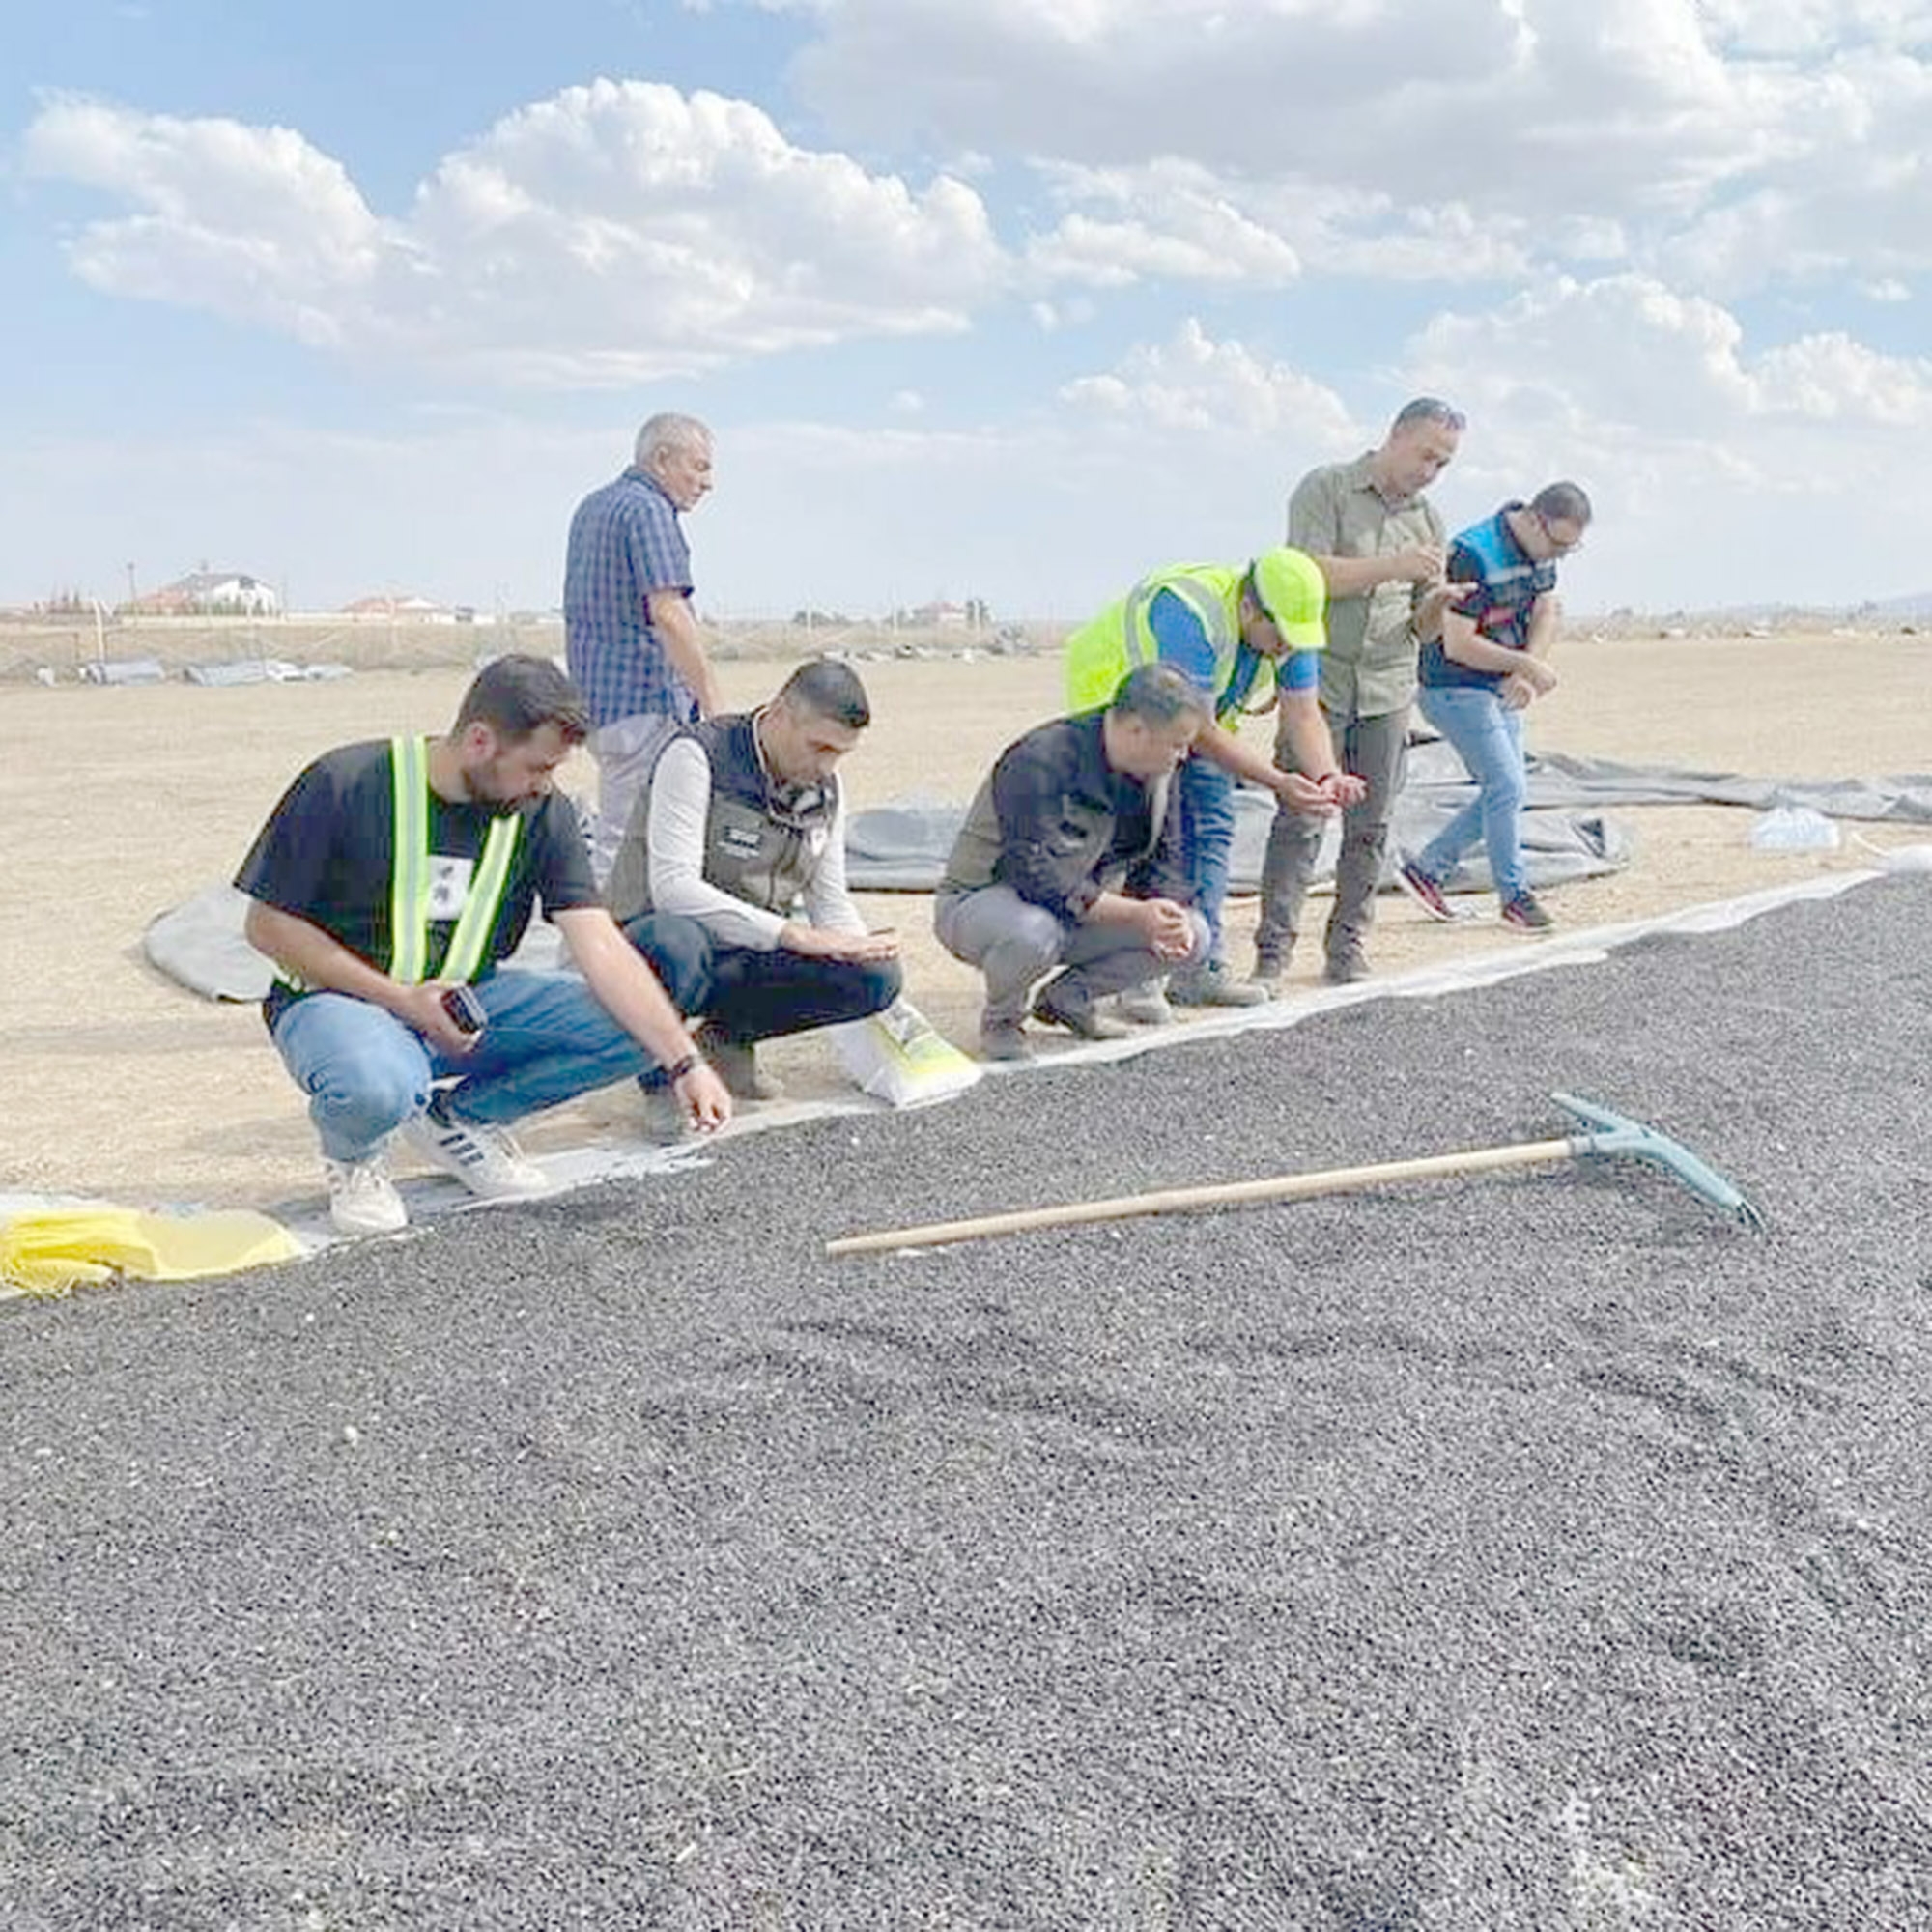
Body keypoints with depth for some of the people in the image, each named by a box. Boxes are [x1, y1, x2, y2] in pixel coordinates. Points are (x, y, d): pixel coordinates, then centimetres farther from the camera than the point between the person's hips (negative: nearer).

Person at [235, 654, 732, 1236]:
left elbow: (600, 944, -12)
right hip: (338, 997, -4)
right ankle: (352, 1157, 0)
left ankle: (455, 1117, 6)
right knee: (378, 1088, -41)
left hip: (467, 1001, 5)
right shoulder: (345, 785, -17)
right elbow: (267, 925, -12)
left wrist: (685, 1063, -22)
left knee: (633, 1028, -15)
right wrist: (402, 1000, -20)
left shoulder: (541, 812, -6)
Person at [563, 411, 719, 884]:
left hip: (595, 700, 10)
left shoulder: (591, 507, 19)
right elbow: (667, 613, -23)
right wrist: (714, 706, -23)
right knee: (623, 844, -8)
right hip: (643, 698, -10)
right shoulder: (649, 511, -12)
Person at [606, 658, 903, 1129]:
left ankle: (727, 1038, 7)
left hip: (753, 951, 6)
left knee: (876, 976, -17)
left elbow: (831, 903, 7)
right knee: (674, 940, -43)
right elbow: (672, 888, -27)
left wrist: (862, 946, -18)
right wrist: (792, 934, -32)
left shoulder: (825, 792, 5)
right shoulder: (697, 757, -17)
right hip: (655, 937, -6)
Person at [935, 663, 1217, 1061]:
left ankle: (1066, 997, 9)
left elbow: (1163, 861, 5)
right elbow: (1037, 878, -33)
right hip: (979, 903, -7)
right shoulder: (1040, 763, -29)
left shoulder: (1156, 770, -4)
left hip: (1078, 907, 7)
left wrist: (1169, 914, -18)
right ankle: (1001, 1021, -8)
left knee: (1193, 936, -9)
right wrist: (1135, 914, -34)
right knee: (1033, 933, -42)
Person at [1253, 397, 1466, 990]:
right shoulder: (1325, 489, 0)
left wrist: (1438, 601, -9)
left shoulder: (1428, 519, 15)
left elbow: (1422, 623, 14)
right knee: (1299, 822, -7)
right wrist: (1392, 567, -17)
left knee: (1370, 828, 4)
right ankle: (1273, 953, -4)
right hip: (1318, 680, -5)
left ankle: (1348, 948, 12)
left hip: (1388, 690, 5)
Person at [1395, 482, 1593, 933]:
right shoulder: (1473, 556, -25)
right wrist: (1527, 666, -21)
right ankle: (1514, 895, 4)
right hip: (1454, 689, -9)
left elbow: (1547, 614, 3)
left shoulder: (1541, 548, 2)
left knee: (1504, 791, 10)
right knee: (1506, 787, -10)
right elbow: (1457, 645, -26)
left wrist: (1525, 673, -14)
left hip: (1499, 690, 9)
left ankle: (1425, 868, 19)